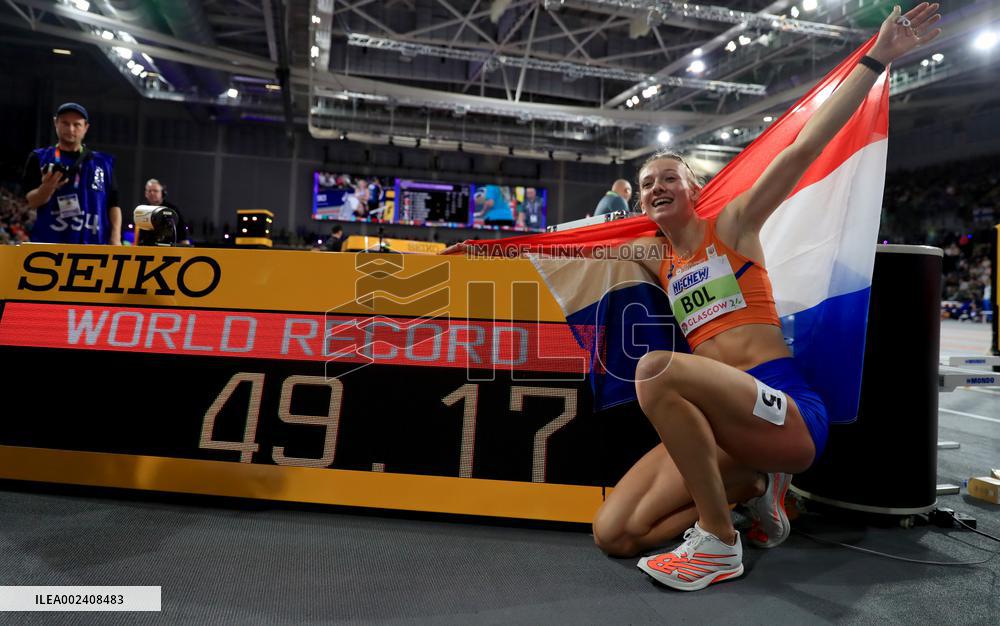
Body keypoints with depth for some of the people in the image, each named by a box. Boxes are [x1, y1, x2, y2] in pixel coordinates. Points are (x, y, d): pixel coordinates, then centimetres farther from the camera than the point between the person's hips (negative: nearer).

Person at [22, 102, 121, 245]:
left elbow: (113, 204, 11)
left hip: (93, 244, 1)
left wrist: (115, 239, -1)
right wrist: (47, 187, -20)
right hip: (49, 244, -1)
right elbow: (32, 202, 2)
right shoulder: (39, 158, 10)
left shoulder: (103, 162, 15)